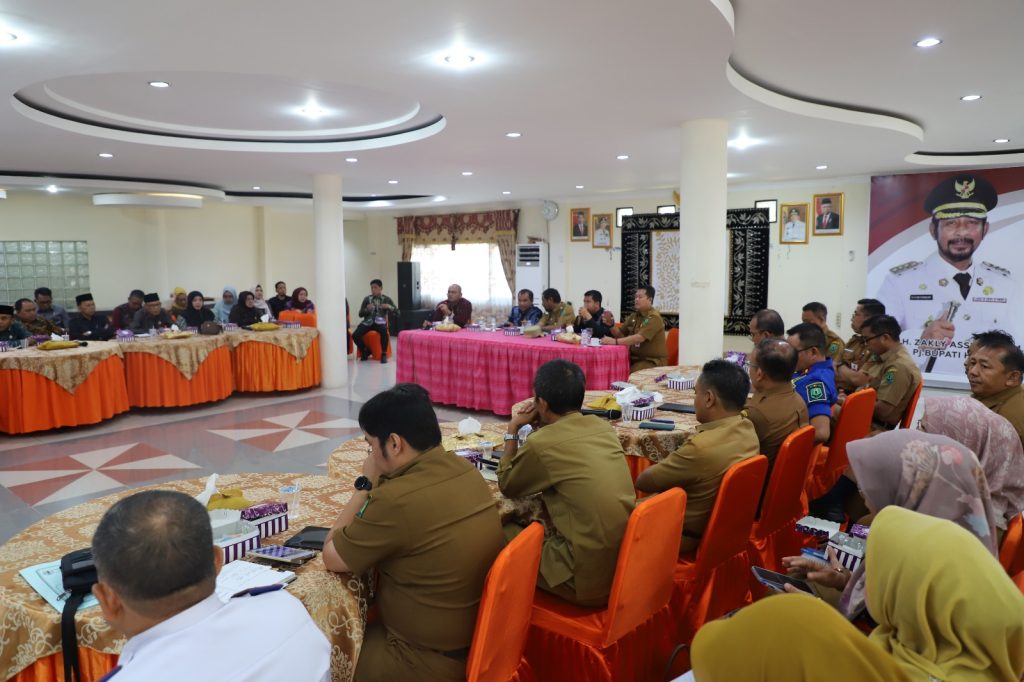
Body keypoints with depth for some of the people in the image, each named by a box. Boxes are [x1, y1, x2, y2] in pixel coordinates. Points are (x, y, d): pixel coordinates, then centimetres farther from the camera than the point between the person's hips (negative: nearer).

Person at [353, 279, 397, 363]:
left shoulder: (386, 299, 6)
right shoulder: (367, 299, 9)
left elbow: (397, 312, 2)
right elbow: (360, 314, 8)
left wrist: (389, 307, -17)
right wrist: (367, 309, -13)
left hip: (380, 322, -2)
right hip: (368, 322, 2)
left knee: (384, 332, -39)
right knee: (355, 335, -24)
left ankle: (384, 354, -19)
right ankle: (365, 351, 4)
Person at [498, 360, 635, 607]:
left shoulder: (541, 443, -15)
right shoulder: (603, 427, 3)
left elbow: (506, 486, 5)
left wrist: (512, 431, 13)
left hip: (588, 580, -7)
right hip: (627, 567, 7)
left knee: (500, 533, 13)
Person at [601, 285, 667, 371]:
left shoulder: (654, 318, -14)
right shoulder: (634, 316, 10)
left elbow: (639, 338, -27)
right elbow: (621, 335, 13)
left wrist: (614, 341, -35)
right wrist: (610, 324, -7)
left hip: (652, 360, -6)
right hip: (635, 357, 7)